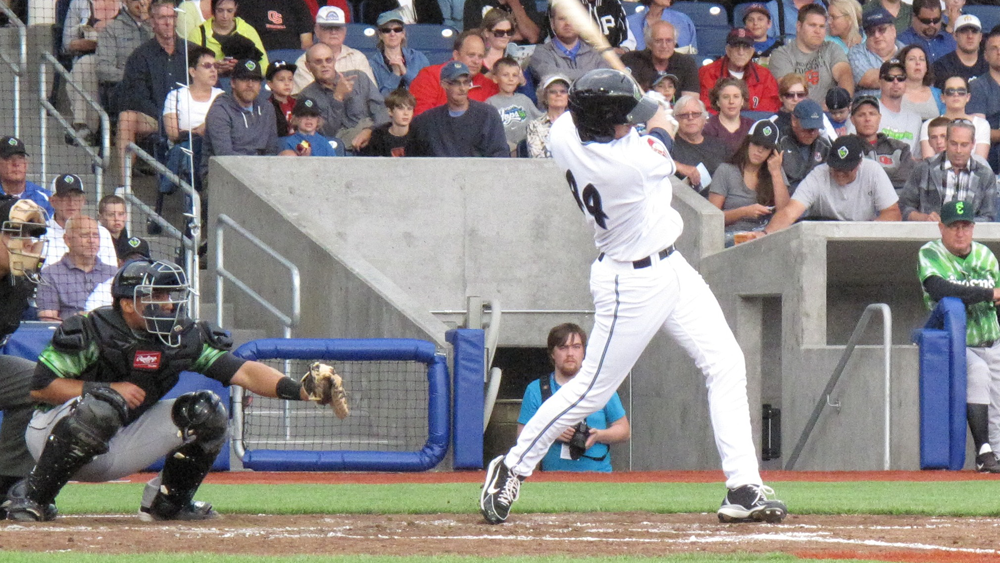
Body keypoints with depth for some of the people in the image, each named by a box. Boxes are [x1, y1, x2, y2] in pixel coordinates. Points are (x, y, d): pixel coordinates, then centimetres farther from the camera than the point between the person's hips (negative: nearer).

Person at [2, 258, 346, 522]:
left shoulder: (185, 338, -7)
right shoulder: (91, 331, -20)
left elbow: (243, 372, -15)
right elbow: (40, 387, -19)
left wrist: (301, 390, -30)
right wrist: (109, 389, -25)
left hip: (120, 450, 5)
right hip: (55, 437, -5)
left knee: (205, 411, -9)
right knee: (101, 405, -39)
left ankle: (169, 502, 9)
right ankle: (31, 498, -23)